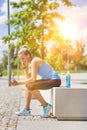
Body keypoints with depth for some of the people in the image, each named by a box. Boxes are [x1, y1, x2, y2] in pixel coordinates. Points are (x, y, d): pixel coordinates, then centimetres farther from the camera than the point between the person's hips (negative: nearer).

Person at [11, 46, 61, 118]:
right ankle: (27, 110, 12)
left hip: (55, 80, -11)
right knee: (28, 84, 15)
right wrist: (24, 67, 2)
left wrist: (18, 83, -23)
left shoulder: (34, 61, -16)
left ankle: (46, 106, -9)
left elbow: (33, 79, -24)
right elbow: (28, 78, 9)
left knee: (30, 86, -22)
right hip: (49, 80, 11)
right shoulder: (30, 63, 13)